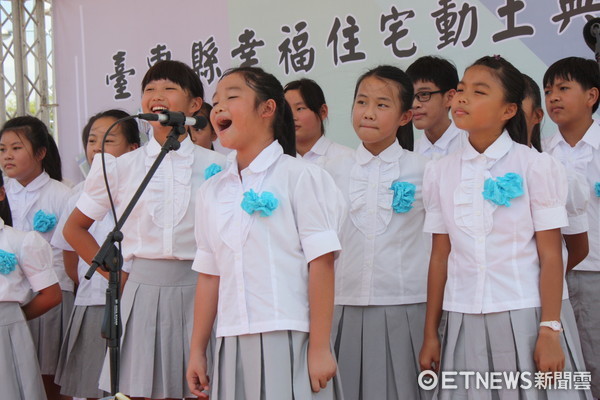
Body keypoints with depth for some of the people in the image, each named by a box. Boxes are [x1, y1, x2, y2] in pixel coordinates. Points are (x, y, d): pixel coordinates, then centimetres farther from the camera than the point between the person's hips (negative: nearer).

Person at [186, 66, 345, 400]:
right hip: (233, 343, 5)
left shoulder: (299, 176, -4)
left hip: (288, 339, -5)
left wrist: (320, 347, -12)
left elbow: (320, 264, -8)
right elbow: (209, 275, 14)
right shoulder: (211, 191, 12)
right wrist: (197, 350, 13)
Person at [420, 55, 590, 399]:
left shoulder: (536, 167, -4)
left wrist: (550, 332, -10)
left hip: (525, 318, -3)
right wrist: (430, 334, 6)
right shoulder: (440, 173, 6)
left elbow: (551, 256, -6)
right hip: (466, 322, 3)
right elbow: (440, 256, 7)